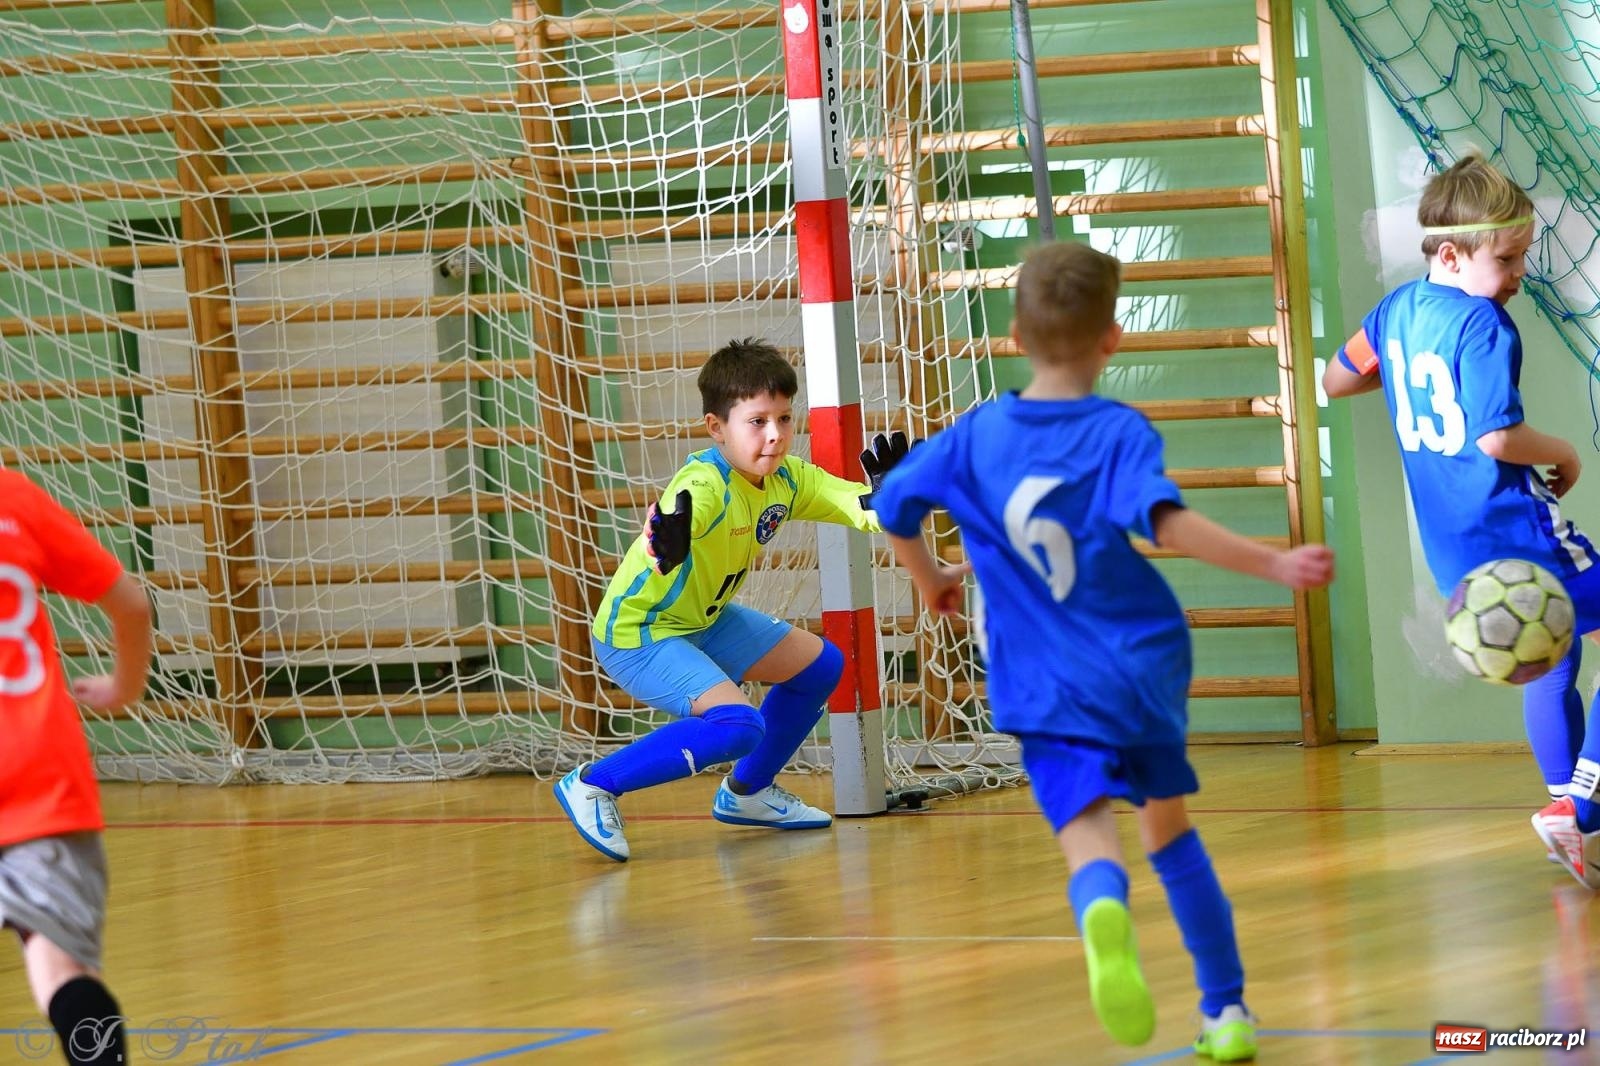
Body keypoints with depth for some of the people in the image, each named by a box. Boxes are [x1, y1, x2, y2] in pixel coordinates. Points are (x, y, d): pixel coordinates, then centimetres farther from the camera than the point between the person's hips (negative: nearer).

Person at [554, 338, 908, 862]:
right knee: (738, 726, -26)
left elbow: (868, 512, -6)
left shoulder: (790, 479, -7)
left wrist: (886, 488, -29)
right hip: (636, 632, -9)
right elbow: (681, 513, -54)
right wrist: (666, 545, -77)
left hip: (705, 620, 9)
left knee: (820, 665, 16)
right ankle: (593, 784, -13)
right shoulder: (705, 484, -32)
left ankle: (747, 793, 31)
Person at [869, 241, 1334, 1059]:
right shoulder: (1119, 432, -7)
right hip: (1145, 669, 0)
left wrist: (930, 579, 33)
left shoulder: (976, 437, 4)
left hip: (1050, 690, 0)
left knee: (1090, 841, -13)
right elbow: (1166, 521, -24)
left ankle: (1106, 916, -50)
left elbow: (893, 505, 14)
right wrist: (1274, 565, -27)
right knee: (1168, 825, 21)